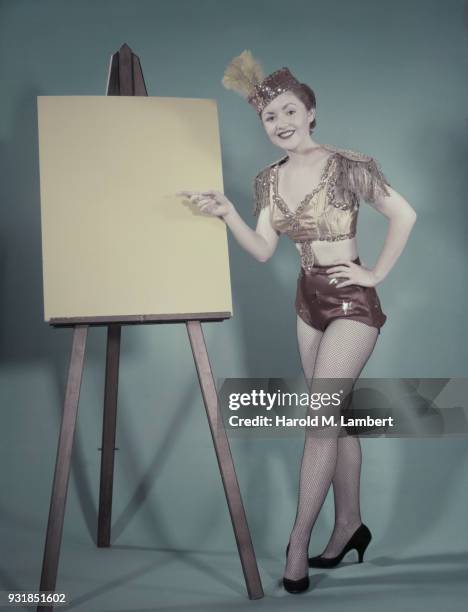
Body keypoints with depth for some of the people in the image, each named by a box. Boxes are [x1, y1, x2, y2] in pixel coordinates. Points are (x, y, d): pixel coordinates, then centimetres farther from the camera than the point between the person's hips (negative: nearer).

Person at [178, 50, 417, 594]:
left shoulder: (347, 166, -15)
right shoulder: (270, 179, 5)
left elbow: (404, 215, -9)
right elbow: (263, 250, 3)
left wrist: (376, 273, -10)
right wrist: (225, 212, -10)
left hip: (351, 303, -7)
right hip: (309, 302, 7)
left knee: (320, 419, -9)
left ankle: (297, 544, 0)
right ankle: (350, 524, 27)